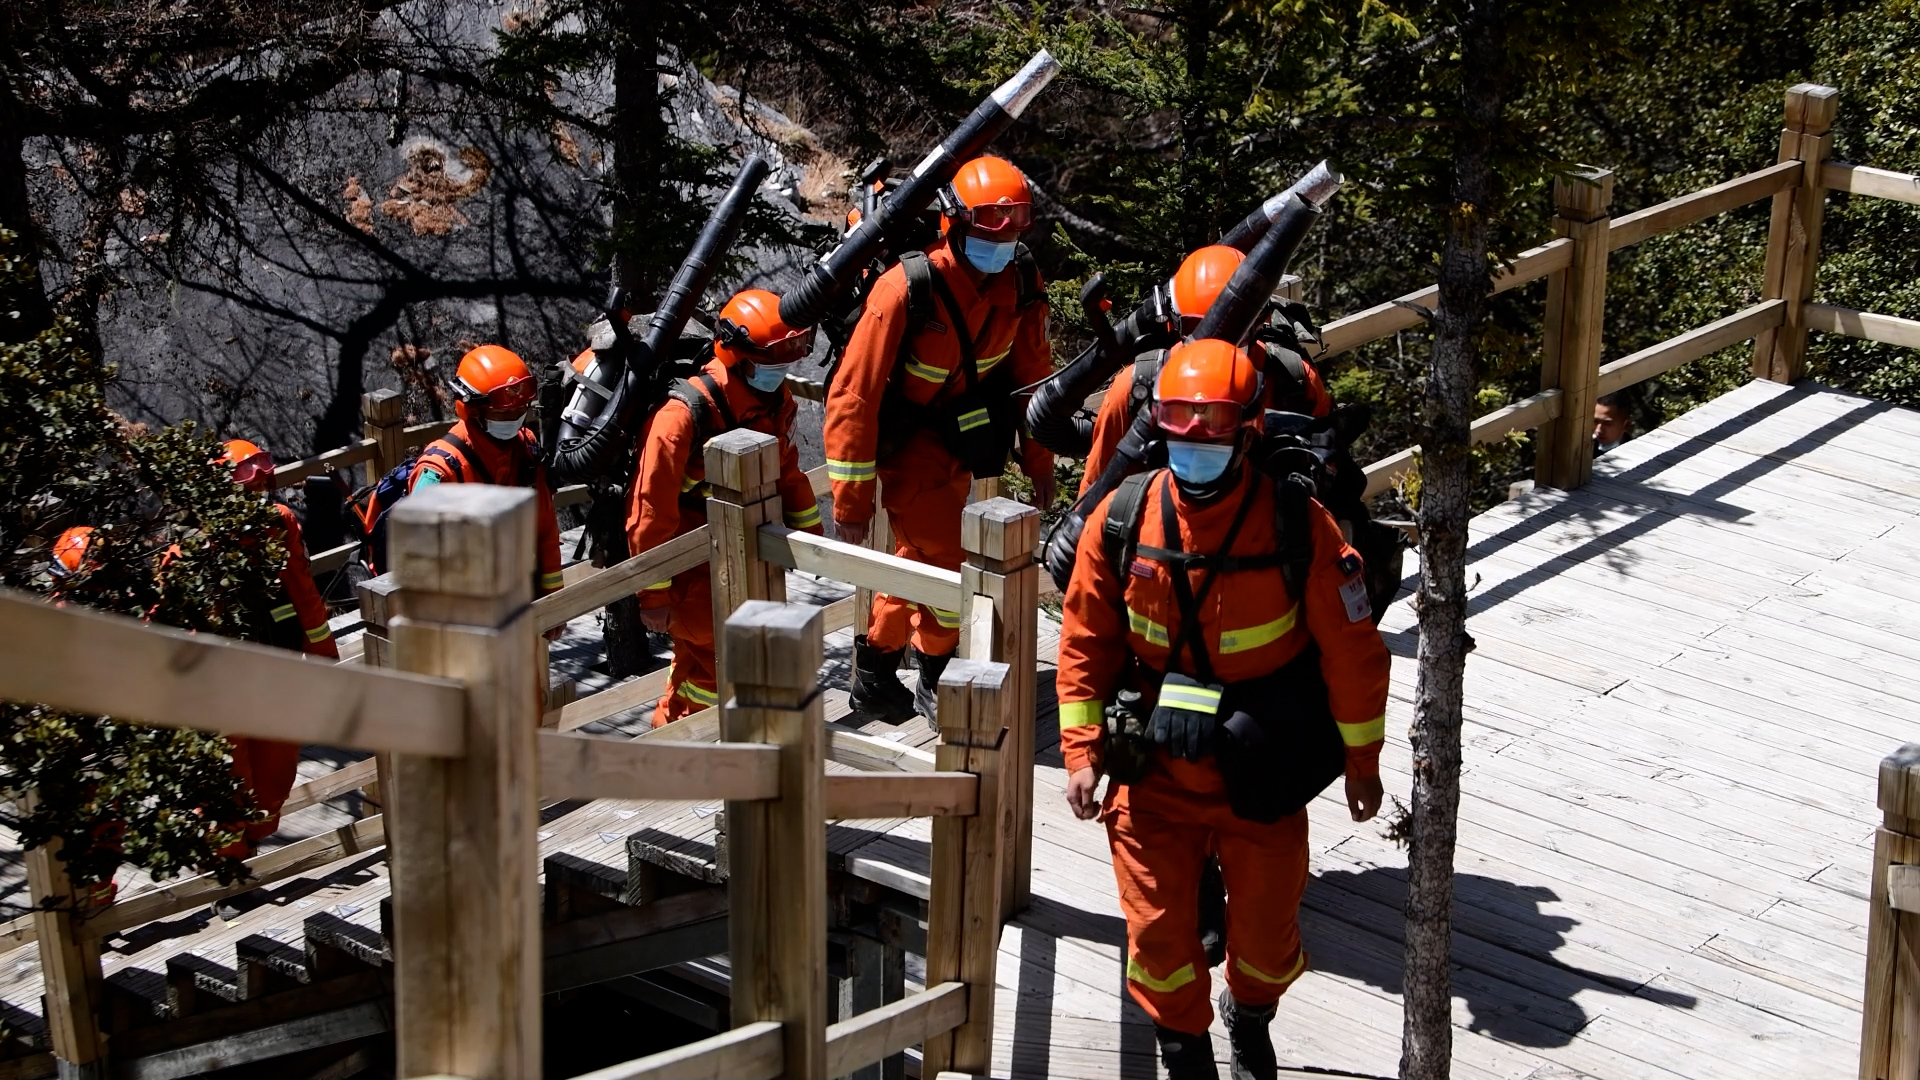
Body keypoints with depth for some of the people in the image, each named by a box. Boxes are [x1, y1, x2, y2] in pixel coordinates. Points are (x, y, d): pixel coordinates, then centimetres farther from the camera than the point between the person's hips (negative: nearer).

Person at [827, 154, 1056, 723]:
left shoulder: (1021, 282, -11)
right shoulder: (908, 290, -29)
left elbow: (1031, 372, 5)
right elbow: (853, 395, -25)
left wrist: (1038, 462, 9)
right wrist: (851, 501, -23)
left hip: (960, 442, 7)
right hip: (907, 438, -7)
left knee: (918, 556, 19)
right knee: (945, 561, -10)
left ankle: (874, 678, 36)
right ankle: (935, 687, 11)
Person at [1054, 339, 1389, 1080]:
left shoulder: (1297, 525, -16)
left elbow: (1351, 648, -7)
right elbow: (1085, 641, -1)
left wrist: (1362, 761, -1)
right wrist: (1081, 750, -4)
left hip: (1262, 775, -1)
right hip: (1154, 769, 1)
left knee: (1266, 928, 14)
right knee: (1160, 929, 8)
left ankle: (1250, 1019, 48)